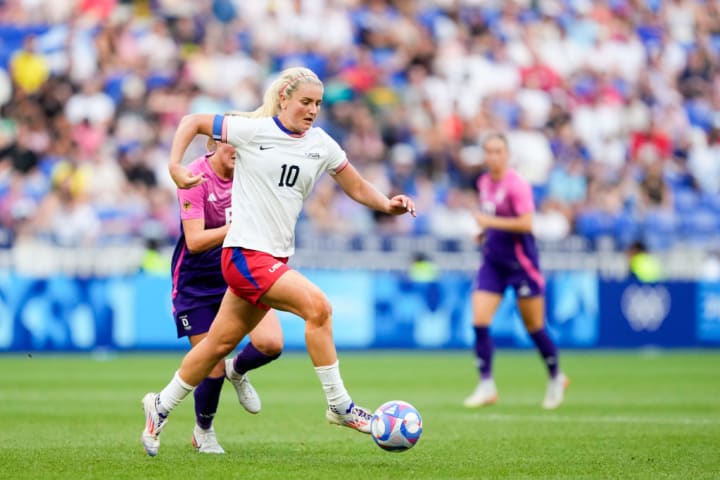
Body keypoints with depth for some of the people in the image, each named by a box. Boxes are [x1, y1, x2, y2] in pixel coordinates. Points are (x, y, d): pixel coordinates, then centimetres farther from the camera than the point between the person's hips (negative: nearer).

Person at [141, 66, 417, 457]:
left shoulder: (321, 145, 7)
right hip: (246, 252, -6)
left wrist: (388, 204, -7)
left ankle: (160, 407, 31)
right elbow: (192, 122, 2)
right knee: (317, 305, -22)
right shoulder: (252, 130, -7)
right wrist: (175, 167, -10)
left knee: (220, 343, 14)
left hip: (276, 259, 6)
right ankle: (339, 406, -14)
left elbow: (357, 188, 12)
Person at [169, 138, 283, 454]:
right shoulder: (195, 177, -19)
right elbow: (195, 241, -26)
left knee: (271, 343, -19)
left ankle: (237, 371, 17)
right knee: (213, 371, -3)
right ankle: (203, 432, 28)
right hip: (197, 283, -4)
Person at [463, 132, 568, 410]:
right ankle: (486, 386, -3)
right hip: (492, 262, 6)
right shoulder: (483, 183, 8)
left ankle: (556, 378, 26)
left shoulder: (516, 185, -15)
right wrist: (485, 231, 7)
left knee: (534, 328, 5)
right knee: (479, 323, -8)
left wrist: (491, 222, -22)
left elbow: (526, 223, -23)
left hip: (520, 262, -6)